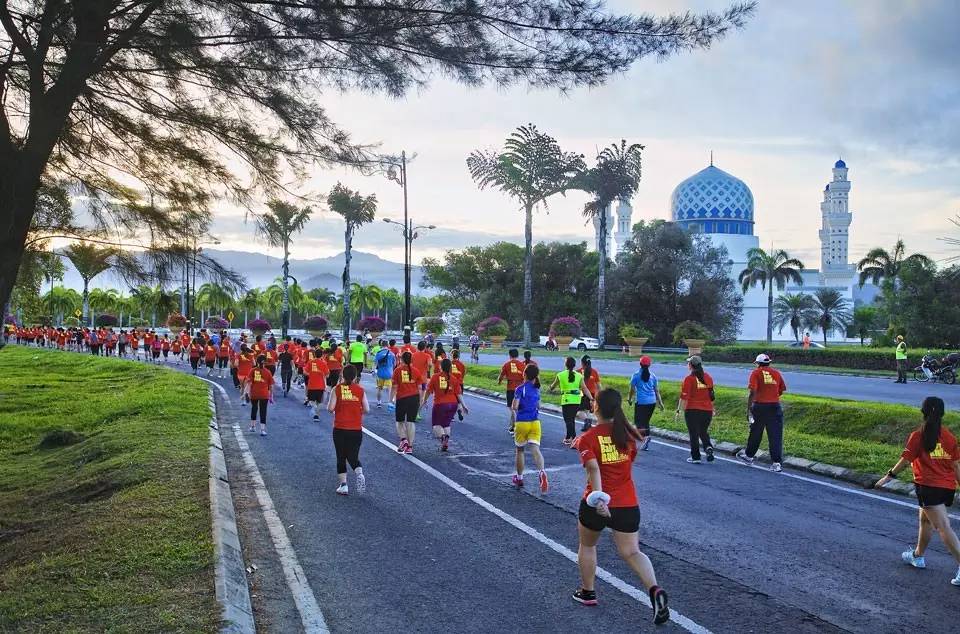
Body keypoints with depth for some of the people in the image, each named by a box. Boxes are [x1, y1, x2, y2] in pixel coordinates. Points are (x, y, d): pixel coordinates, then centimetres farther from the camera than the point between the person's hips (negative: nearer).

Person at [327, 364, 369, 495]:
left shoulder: (337, 389, -5)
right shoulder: (360, 390, 0)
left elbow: (330, 408, -10)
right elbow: (366, 410, 0)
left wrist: (336, 409, 12)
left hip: (340, 429, -1)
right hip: (356, 430, 1)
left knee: (341, 457, 11)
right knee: (353, 456, 12)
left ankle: (343, 485, 8)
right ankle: (359, 474, -16)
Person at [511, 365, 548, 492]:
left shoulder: (521, 389, -10)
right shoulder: (536, 389, 8)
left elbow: (515, 407, -17)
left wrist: (512, 408, 4)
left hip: (522, 423, -3)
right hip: (535, 422, 3)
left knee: (520, 450, 15)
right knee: (535, 449, -8)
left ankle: (519, 478, 27)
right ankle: (541, 472, -34)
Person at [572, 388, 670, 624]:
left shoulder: (588, 438, -9)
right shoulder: (628, 435, 5)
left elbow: (593, 468, -24)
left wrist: (598, 496, -35)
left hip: (597, 504, -3)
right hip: (628, 504, 3)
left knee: (587, 545, 22)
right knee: (631, 552, 2)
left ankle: (587, 592, 34)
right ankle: (654, 589, -24)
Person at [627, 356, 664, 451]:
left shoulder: (636, 375, -3)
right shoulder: (652, 375, 8)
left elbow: (632, 389, 1)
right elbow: (657, 390, 10)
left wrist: (629, 399, 17)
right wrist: (660, 402, 15)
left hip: (641, 402, -5)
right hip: (652, 402, 5)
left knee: (638, 421, -1)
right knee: (646, 421, 15)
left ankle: (645, 436, -28)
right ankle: (645, 445, 15)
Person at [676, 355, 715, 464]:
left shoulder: (689, 379, -11)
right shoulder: (708, 378, 5)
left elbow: (684, 397, -14)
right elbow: (711, 395, 12)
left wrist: (679, 410, -9)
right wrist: (712, 409, 22)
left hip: (692, 410, -5)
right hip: (707, 410, 5)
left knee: (694, 434, 6)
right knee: (704, 432, 20)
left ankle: (695, 457, 10)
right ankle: (708, 447, -5)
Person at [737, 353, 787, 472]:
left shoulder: (756, 373, -4)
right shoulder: (776, 373, 7)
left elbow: (752, 392, -13)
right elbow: (781, 391, 10)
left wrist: (748, 409, -13)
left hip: (759, 406, -2)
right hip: (775, 407, 2)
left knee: (755, 433, 14)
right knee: (775, 435, 2)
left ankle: (749, 456, 32)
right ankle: (777, 463, -2)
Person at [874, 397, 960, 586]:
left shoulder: (917, 436, -9)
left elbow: (905, 460, -8)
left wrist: (889, 476, 3)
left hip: (928, 486, -6)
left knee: (943, 528, -9)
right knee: (925, 520, 24)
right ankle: (918, 556, 39)